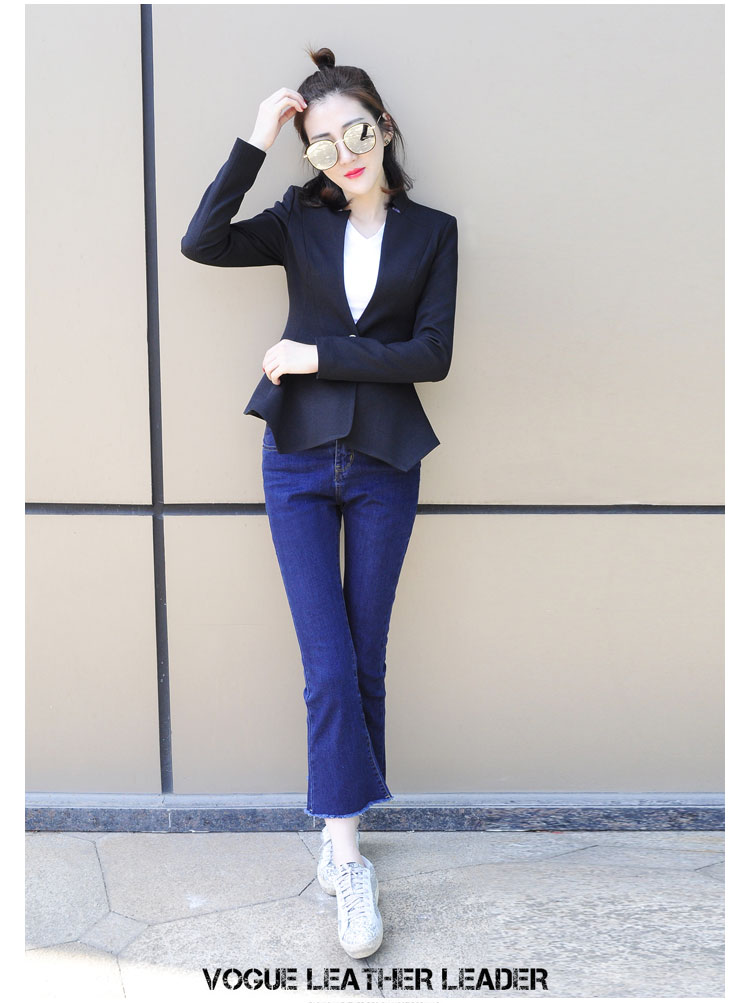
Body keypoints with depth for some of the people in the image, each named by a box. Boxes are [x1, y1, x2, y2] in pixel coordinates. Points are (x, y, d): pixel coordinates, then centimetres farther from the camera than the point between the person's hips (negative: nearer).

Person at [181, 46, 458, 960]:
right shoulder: (300, 222, 7)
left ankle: (341, 837, 25)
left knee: (364, 660, 8)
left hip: (385, 464, 0)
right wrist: (255, 144, -10)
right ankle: (348, 858, 9)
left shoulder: (431, 231, 6)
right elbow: (201, 242, -9)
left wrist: (317, 354, -10)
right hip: (299, 461, 0)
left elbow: (431, 354, -5)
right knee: (329, 665, -3)